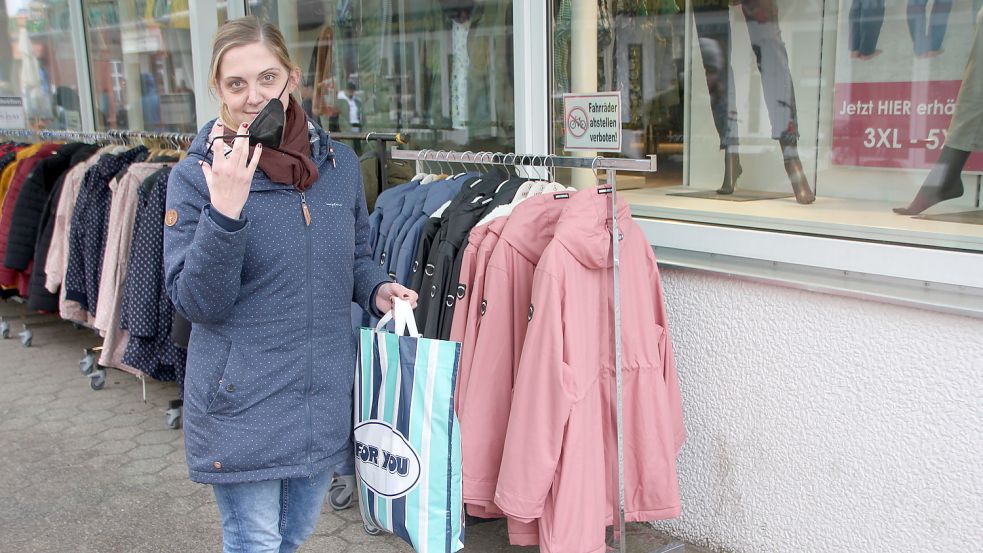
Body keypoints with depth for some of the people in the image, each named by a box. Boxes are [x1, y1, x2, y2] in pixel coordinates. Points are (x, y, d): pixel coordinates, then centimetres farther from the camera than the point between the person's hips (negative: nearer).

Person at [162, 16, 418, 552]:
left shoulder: (338, 163, 0)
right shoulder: (196, 176, -11)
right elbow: (197, 302, -16)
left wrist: (375, 288, -8)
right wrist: (224, 209, -30)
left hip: (324, 400, 4)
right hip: (242, 403, -4)